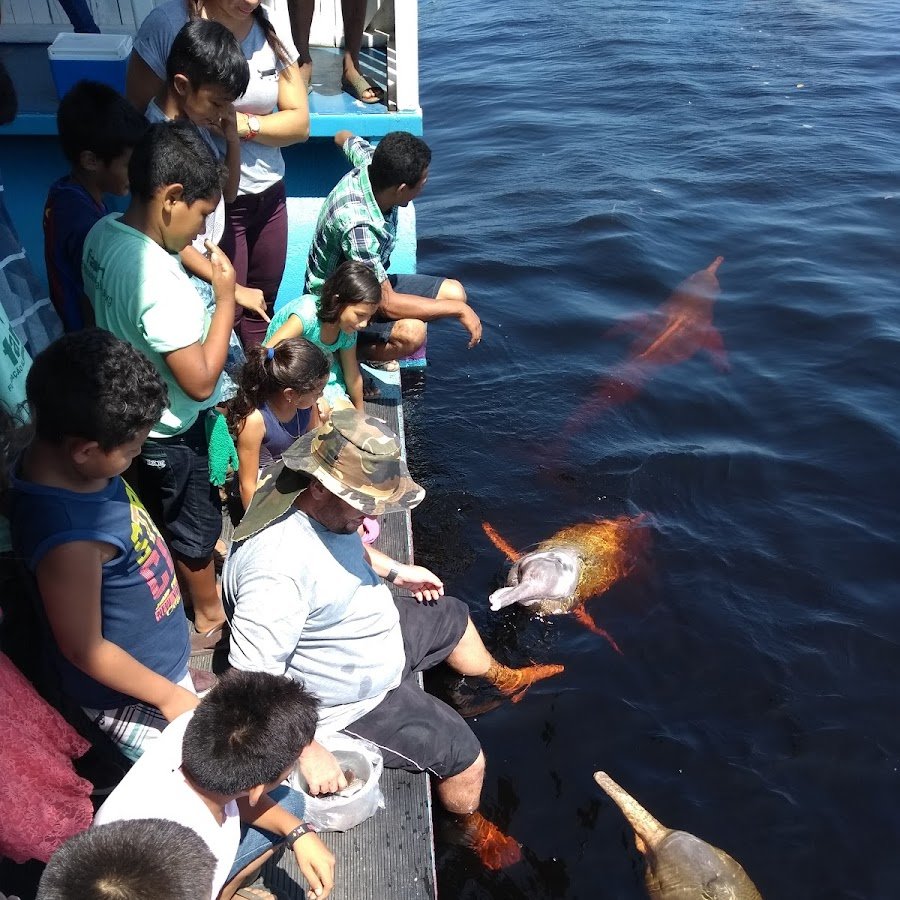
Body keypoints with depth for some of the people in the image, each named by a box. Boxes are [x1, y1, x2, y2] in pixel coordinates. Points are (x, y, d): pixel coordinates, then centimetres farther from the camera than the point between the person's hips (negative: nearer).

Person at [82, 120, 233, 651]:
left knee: (163, 516, 29)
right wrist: (225, 298, -23)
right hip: (169, 434, -8)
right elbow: (200, 382, -30)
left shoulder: (103, 234, -7)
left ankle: (181, 588, 53)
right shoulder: (162, 285, -36)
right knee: (197, 525, 16)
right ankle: (211, 616, 40)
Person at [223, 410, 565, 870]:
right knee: (465, 757, -4)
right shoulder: (278, 566, -41)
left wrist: (394, 570, 8)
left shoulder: (323, 507, -12)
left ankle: (503, 678, 58)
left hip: (379, 635, 9)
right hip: (356, 702, -9)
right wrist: (308, 751, -33)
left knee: (452, 617, 26)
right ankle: (473, 829, 31)